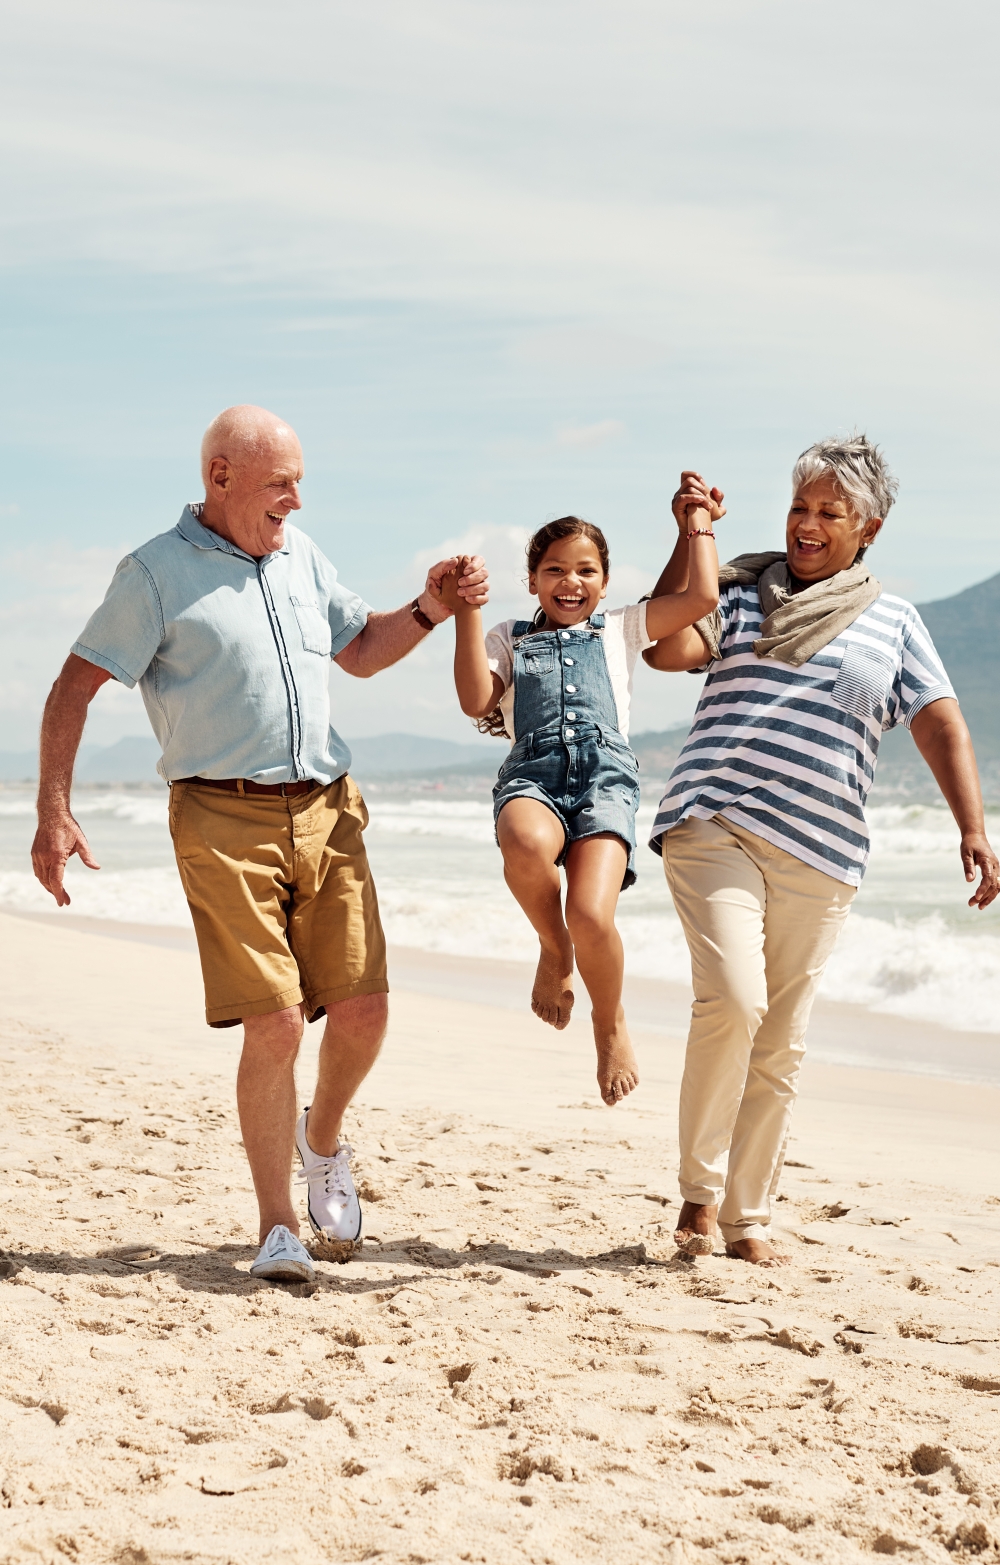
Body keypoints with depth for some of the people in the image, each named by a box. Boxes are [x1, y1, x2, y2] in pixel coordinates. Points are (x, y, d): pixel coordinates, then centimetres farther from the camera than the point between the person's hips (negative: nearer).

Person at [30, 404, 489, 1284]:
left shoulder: (300, 555, 15)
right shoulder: (157, 574, -1)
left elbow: (359, 651, 28)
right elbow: (74, 690, -1)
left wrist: (428, 611, 10)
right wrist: (53, 813, -9)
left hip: (327, 812, 5)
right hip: (225, 821, -5)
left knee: (363, 1010, -1)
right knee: (275, 1021, -11)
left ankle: (323, 1141, 30)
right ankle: (279, 1228, 3)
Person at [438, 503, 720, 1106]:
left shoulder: (620, 631, 26)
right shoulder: (509, 638, 25)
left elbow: (702, 597, 17)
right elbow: (476, 701, 7)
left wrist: (698, 524, 28)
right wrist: (467, 613, 5)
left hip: (605, 775, 0)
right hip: (532, 775, 0)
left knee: (591, 915, -26)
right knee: (527, 846, -40)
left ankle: (611, 1023, 7)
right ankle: (554, 952, -7)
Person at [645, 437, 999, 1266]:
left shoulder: (894, 621, 14)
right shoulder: (741, 592, 9)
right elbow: (668, 648, -8)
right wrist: (691, 540, -9)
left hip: (820, 855, 3)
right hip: (714, 825, -2)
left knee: (781, 1042, 6)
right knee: (732, 999, -20)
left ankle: (749, 1215, 18)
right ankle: (699, 1187, -1)